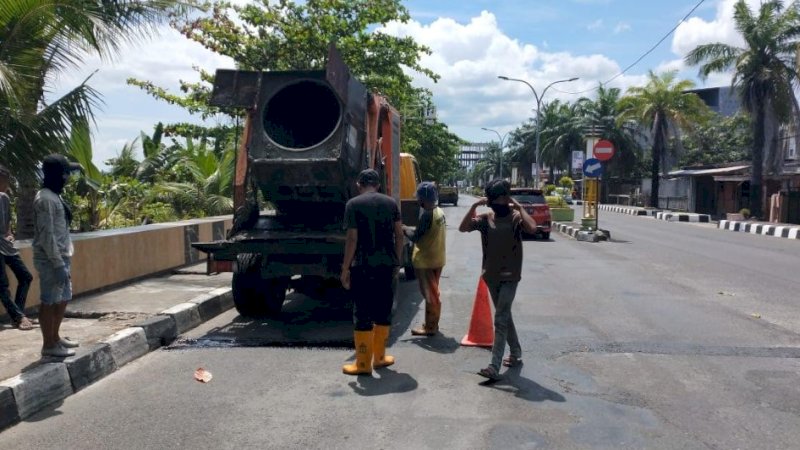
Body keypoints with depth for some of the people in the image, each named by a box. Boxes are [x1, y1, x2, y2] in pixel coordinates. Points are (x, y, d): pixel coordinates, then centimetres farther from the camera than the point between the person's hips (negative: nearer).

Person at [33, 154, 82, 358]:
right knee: (50, 302, 0)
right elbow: (46, 236, -20)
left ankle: (55, 337, 30)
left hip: (60, 257, 10)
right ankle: (49, 345, 10)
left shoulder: (54, 196, 13)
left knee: (63, 299, 17)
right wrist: (58, 265, -21)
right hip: (50, 260, -10)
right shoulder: (45, 199, -17)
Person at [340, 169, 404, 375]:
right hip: (387, 264, 4)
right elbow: (399, 235, 7)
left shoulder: (354, 204, -5)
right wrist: (397, 261, 16)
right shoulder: (391, 203, 7)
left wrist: (345, 268, -5)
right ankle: (379, 357, 25)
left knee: (363, 313, 2)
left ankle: (363, 363, 7)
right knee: (383, 311, 14)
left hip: (363, 266, -4)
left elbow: (352, 239, -10)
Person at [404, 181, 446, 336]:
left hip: (425, 261, -9)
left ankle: (430, 327, 9)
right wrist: (414, 230, 11)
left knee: (429, 294, 0)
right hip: (436, 259, 9)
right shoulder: (440, 212, 6)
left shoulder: (427, 215, -22)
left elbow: (415, 237, -18)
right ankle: (431, 324, 27)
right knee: (432, 293, 17)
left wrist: (404, 229, -2)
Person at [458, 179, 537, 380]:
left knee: (500, 320, -10)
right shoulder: (485, 218, 3)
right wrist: (474, 206, -14)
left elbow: (532, 228, -27)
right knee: (505, 317, 18)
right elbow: (463, 228, -7)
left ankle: (494, 367, -11)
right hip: (491, 275, 5)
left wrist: (518, 206, -21)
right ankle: (516, 353, 35)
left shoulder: (516, 217, -8)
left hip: (510, 276, -5)